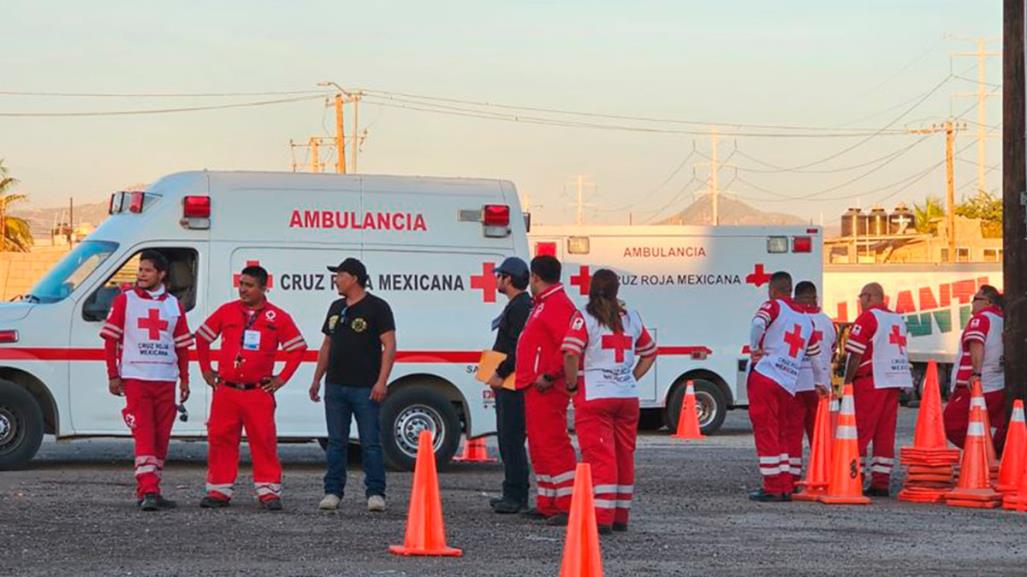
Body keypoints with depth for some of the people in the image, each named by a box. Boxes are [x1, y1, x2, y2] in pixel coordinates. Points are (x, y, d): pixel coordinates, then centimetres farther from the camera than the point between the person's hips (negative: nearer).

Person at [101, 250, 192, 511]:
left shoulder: (174, 305, 12)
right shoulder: (125, 301, 3)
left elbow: (182, 345, 15)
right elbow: (110, 340, 2)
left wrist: (184, 379, 10)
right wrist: (113, 376, -4)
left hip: (166, 380, 4)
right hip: (135, 378, -4)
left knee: (161, 438, 6)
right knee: (144, 436, -12)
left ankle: (149, 490, 15)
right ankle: (148, 492, -18)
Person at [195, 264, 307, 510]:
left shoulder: (278, 317, 1)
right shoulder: (226, 312, 6)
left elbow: (298, 348, 8)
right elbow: (202, 337, 17)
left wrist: (282, 378, 4)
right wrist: (206, 370, 14)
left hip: (259, 392, -2)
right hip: (225, 391, 2)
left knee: (264, 441, -4)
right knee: (220, 439, 3)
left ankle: (269, 491, 3)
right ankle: (219, 490, 11)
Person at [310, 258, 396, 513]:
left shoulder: (377, 307, -4)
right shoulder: (336, 308, 16)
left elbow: (389, 346, -9)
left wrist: (382, 381, -18)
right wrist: (317, 379, 17)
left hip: (365, 387, -6)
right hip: (335, 386, 6)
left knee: (371, 443, -3)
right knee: (336, 443, 6)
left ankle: (375, 493, 1)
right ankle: (333, 492, 10)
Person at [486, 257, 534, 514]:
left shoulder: (520, 307, -15)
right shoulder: (515, 306, 20)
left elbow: (521, 349, -24)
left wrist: (501, 374, -22)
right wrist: (498, 373, 18)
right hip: (507, 384, 11)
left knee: (511, 439, -10)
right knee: (507, 438, 14)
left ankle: (516, 496, -10)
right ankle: (515, 494, 20)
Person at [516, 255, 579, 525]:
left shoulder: (557, 305, -14)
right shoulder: (544, 304, 21)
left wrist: (548, 376, -25)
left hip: (546, 388, -11)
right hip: (536, 388, 11)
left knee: (553, 445, -13)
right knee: (540, 446, 15)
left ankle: (569, 506, -14)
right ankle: (547, 504, 21)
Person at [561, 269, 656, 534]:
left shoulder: (584, 318, -6)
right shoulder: (631, 318, 11)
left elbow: (570, 353, -19)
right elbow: (650, 353, 20)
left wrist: (572, 384, -6)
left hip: (594, 396, -5)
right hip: (627, 396, 5)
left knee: (599, 456, -6)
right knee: (624, 456, 13)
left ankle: (602, 518, -13)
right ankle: (620, 517, 19)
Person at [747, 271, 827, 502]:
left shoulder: (774, 306, 1)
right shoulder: (807, 320, 20)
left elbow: (758, 324, -21)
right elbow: (816, 357, 27)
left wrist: (754, 349, -6)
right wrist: (821, 383, 39)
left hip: (764, 377, -6)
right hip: (788, 385, 6)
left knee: (765, 432, -3)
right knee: (781, 435, 16)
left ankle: (773, 488, -4)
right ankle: (786, 487, 13)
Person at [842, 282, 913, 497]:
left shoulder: (867, 318, -7)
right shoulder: (898, 320, 16)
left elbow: (856, 354, -12)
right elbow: (898, 352, 16)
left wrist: (847, 382, -5)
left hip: (872, 381, -7)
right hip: (895, 382, 7)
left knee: (860, 432, -5)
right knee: (885, 434, 8)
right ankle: (881, 483, 6)